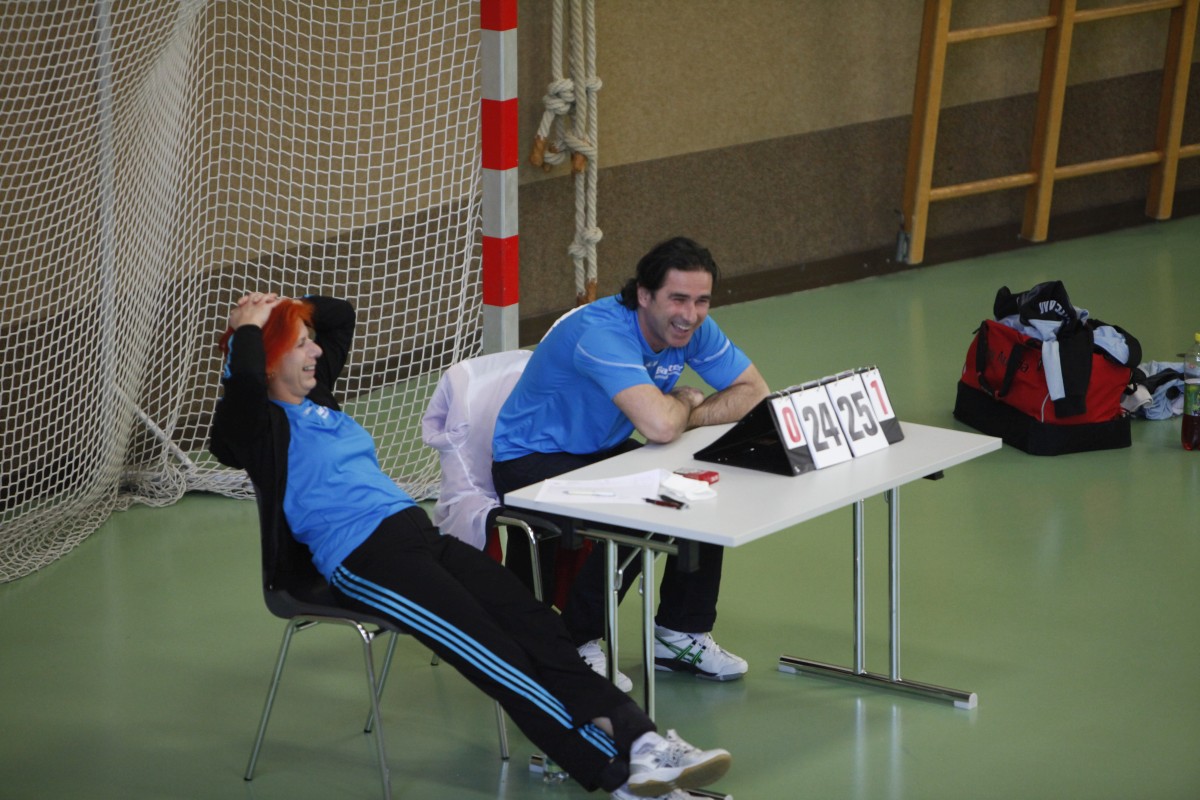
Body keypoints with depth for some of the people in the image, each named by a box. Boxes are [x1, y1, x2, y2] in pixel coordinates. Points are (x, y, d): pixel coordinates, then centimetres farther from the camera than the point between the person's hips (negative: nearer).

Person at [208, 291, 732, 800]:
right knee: (493, 654, -20)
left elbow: (339, 316, 37)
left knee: (531, 622, -12)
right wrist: (248, 326, -8)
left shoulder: (314, 398, 22)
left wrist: (282, 310, 24)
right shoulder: (261, 425, -2)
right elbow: (243, 381, -26)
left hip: (415, 529, 9)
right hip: (359, 560, -9)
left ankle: (639, 740, -26)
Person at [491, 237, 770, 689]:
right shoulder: (602, 333, -33)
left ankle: (681, 633, 4)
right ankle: (575, 644, -10)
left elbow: (755, 393, -5)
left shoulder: (694, 328, -9)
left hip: (604, 450, 8)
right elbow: (659, 426, -44)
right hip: (531, 460, -8)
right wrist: (685, 402, -20)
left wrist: (686, 414, -20)